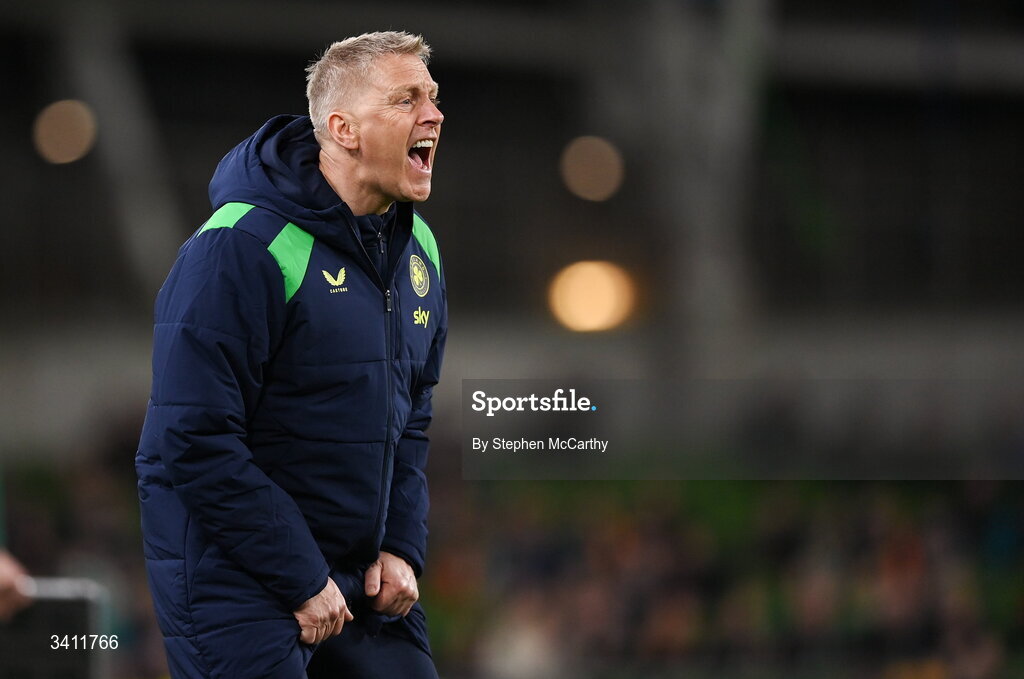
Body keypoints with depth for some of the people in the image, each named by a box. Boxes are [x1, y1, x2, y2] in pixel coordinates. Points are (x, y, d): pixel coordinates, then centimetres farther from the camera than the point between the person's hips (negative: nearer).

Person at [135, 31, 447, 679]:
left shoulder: (417, 249, 8)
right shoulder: (242, 247, -18)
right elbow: (195, 443, -22)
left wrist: (403, 547, 3)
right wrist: (301, 581, -20)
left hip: (364, 579, 8)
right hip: (235, 590, -7)